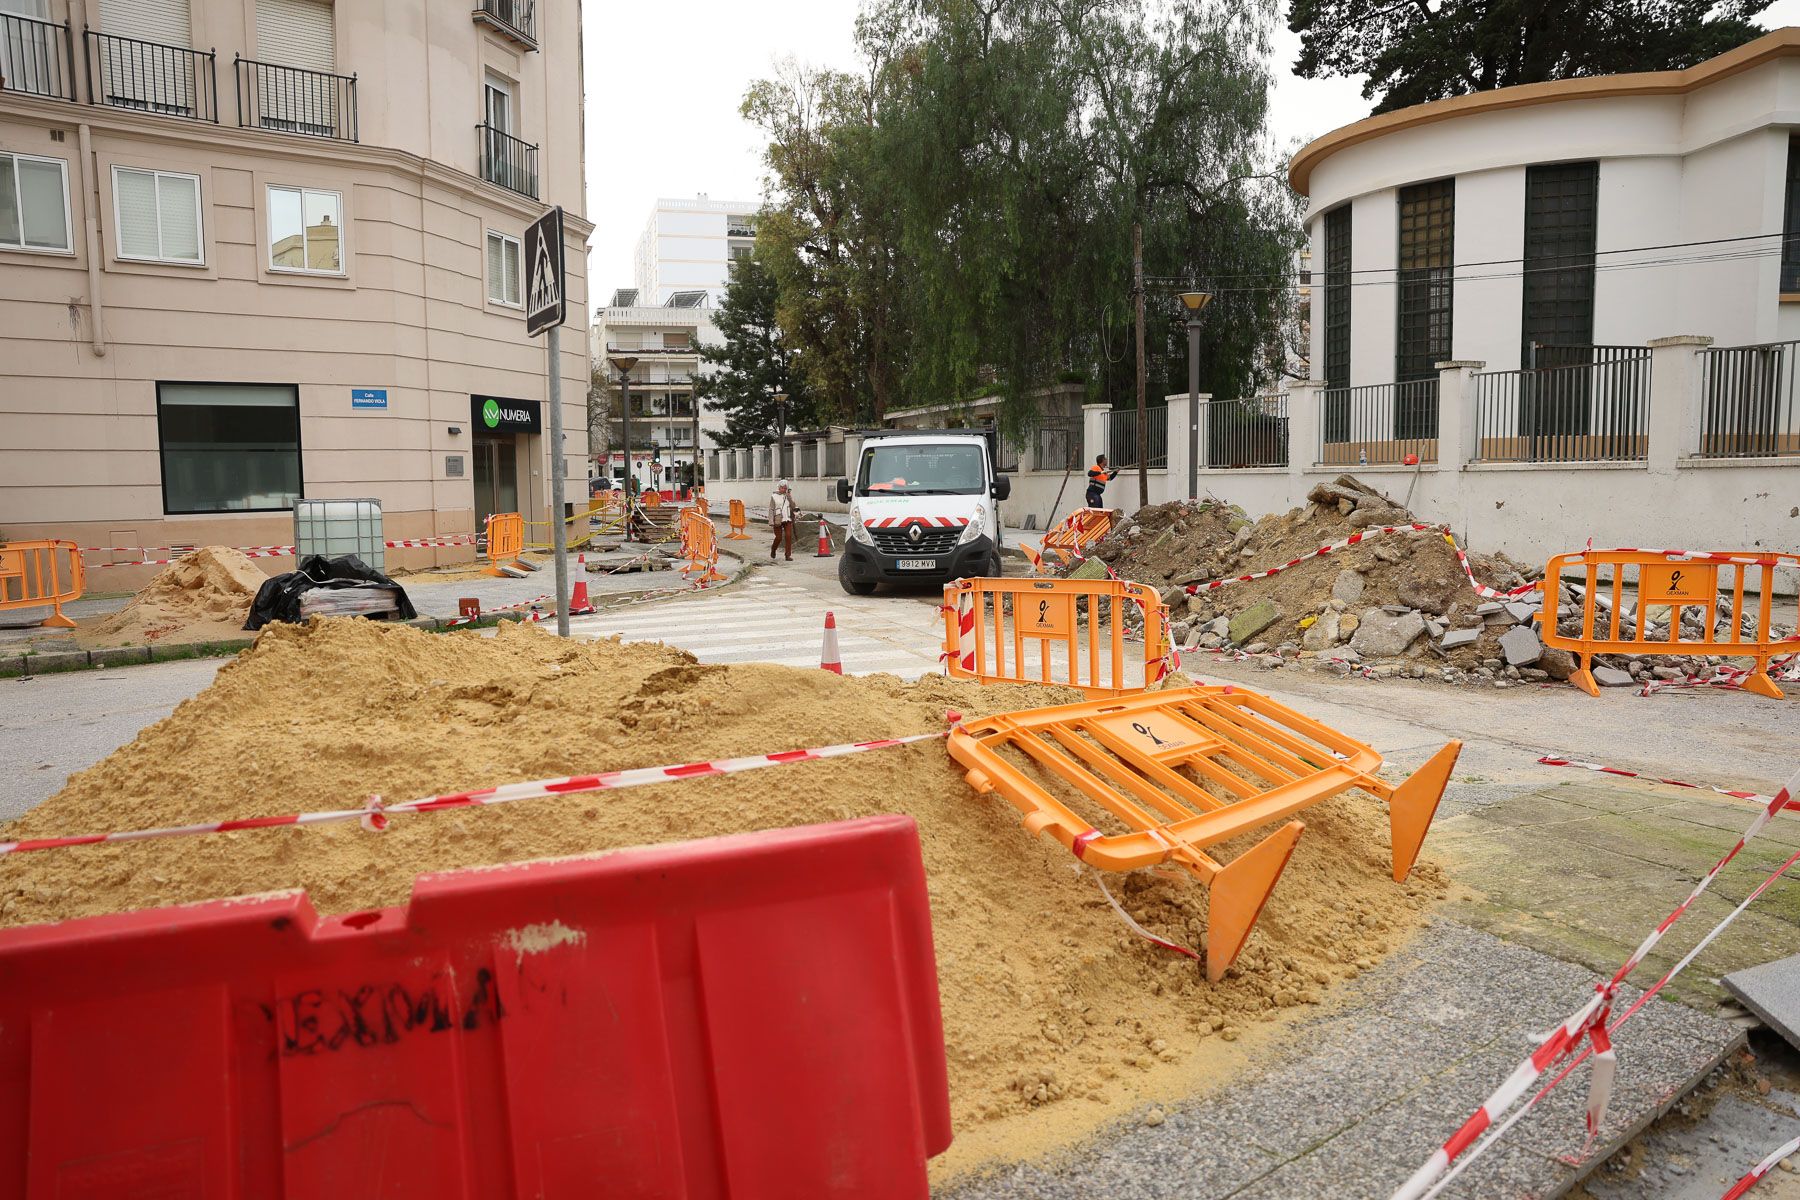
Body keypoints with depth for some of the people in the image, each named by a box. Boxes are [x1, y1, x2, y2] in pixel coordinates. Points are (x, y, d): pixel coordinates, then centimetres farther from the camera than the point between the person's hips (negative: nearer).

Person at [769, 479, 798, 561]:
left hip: (787, 520, 2)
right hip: (778, 520, -2)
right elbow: (771, 510, -1)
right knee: (779, 538, 0)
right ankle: (773, 550, 28)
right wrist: (771, 522, -8)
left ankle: (788, 555, -4)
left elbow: (793, 507, 1)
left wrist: (790, 497, -10)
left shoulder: (788, 496, 9)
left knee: (788, 536, -8)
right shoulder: (774, 497, 1)